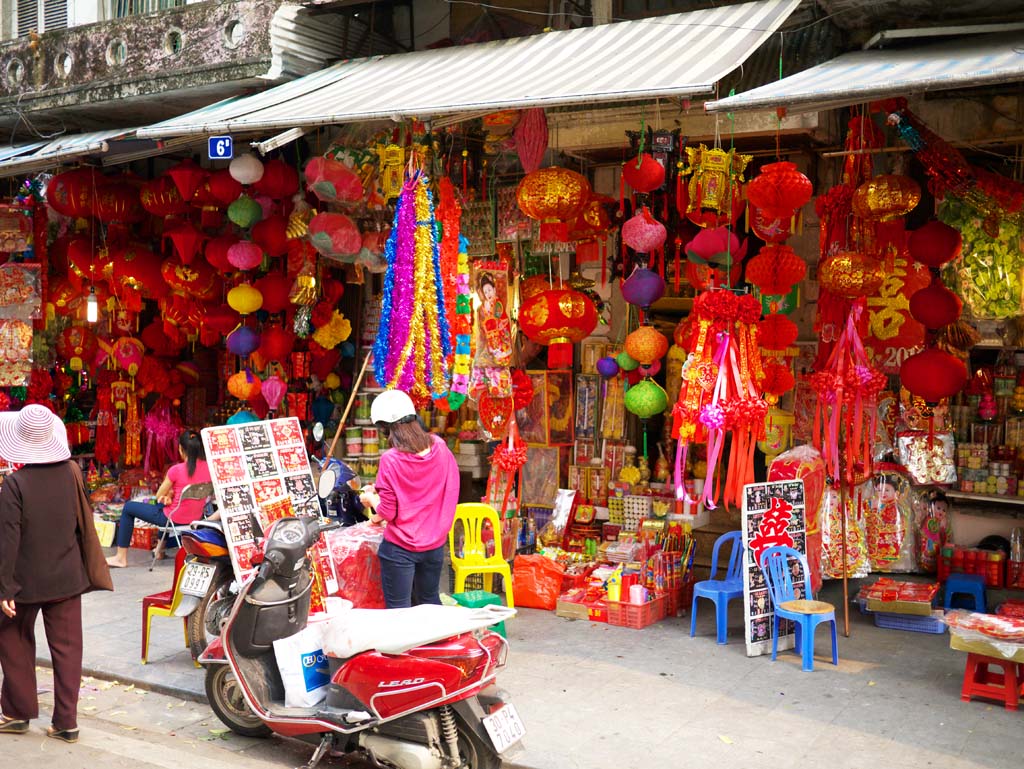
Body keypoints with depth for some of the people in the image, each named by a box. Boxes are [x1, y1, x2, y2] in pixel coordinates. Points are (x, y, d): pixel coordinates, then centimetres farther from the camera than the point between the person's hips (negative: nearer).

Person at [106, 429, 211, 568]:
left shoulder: (176, 470, -22)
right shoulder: (207, 468, -7)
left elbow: (159, 496, -8)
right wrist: (172, 494, -1)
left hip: (175, 519, -6)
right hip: (196, 518, 6)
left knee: (128, 507, 14)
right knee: (164, 503, 39)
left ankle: (121, 557, 18)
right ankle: (160, 549, 47)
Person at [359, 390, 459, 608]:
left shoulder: (391, 460, -18)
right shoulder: (439, 447, -5)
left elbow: (387, 512, -15)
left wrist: (370, 498, 7)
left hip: (400, 548, -5)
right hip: (434, 544, 5)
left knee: (399, 609, 6)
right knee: (431, 601, 21)